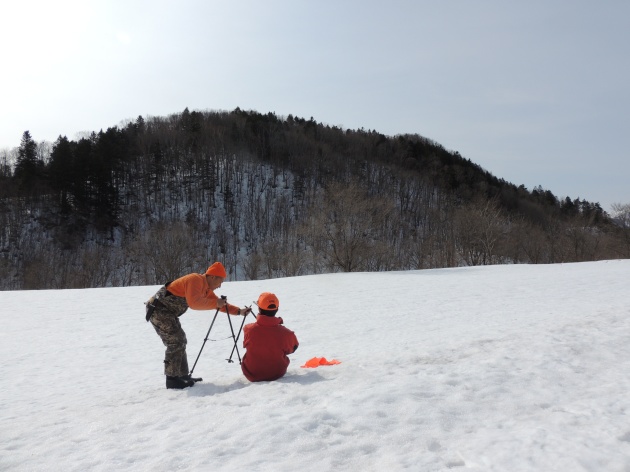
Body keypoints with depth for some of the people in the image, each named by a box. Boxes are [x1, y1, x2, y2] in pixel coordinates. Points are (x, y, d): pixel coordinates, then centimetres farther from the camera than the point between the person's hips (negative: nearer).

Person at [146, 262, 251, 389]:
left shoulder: (205, 288, 12)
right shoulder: (195, 280, -19)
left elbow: (220, 304, 18)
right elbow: (193, 302, -33)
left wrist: (239, 311, 10)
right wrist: (215, 303, -25)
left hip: (167, 312, 10)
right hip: (158, 309, -10)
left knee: (179, 341, 13)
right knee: (176, 341, -12)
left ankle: (183, 375, 21)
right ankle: (172, 379, -7)